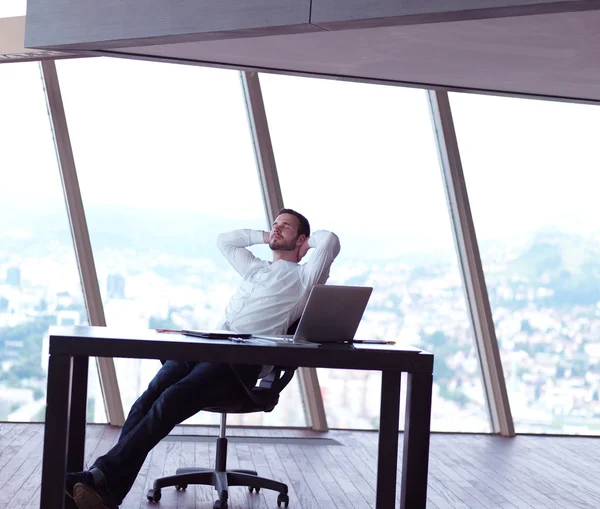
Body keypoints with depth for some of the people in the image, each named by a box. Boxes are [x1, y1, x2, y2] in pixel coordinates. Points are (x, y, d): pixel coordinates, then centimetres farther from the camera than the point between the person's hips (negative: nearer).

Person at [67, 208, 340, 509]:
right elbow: (224, 240, 45)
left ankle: (105, 476, -39)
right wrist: (265, 237, 40)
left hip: (244, 362, -6)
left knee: (172, 399, -32)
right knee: (151, 395, -24)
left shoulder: (303, 278, 13)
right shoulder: (255, 268, 35)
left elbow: (331, 240, -2)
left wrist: (306, 242, 19)